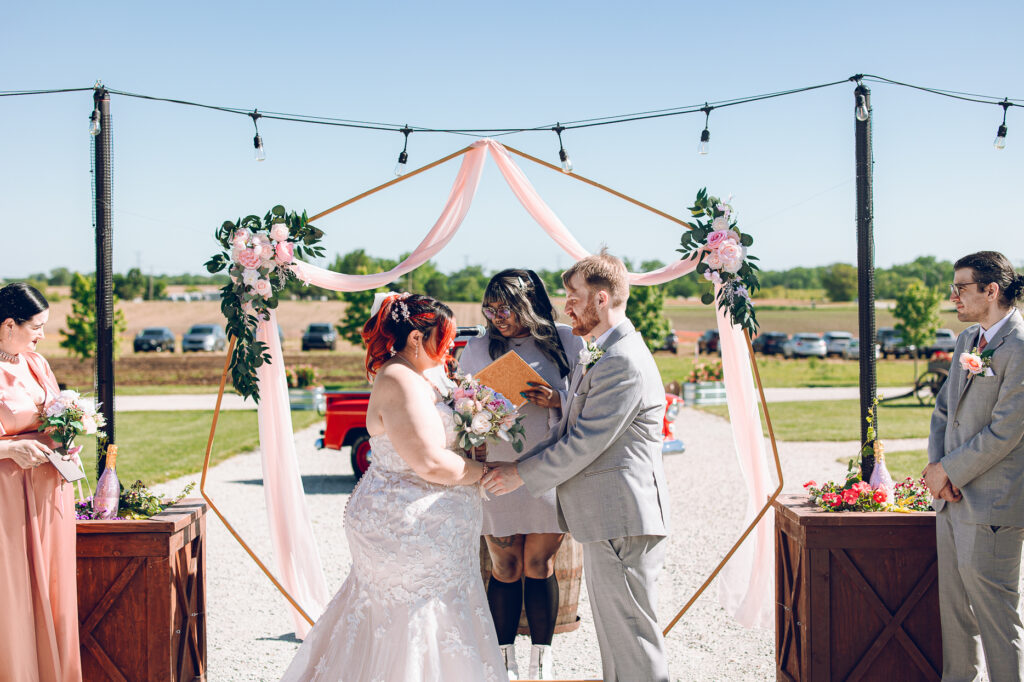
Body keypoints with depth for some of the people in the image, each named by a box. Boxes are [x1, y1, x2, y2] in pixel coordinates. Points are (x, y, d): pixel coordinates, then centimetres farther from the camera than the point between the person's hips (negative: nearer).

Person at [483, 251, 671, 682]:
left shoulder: (623, 362, -19)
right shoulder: (599, 354, 16)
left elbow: (584, 443, -20)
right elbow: (579, 428, 22)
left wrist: (522, 474, -11)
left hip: (622, 520, -11)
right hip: (606, 516, 11)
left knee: (629, 631, -4)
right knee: (613, 627, 18)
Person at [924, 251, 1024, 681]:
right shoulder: (968, 339, 13)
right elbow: (943, 410, 17)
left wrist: (948, 470, -10)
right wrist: (935, 465, 0)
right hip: (952, 499, 9)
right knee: (952, 610, 16)